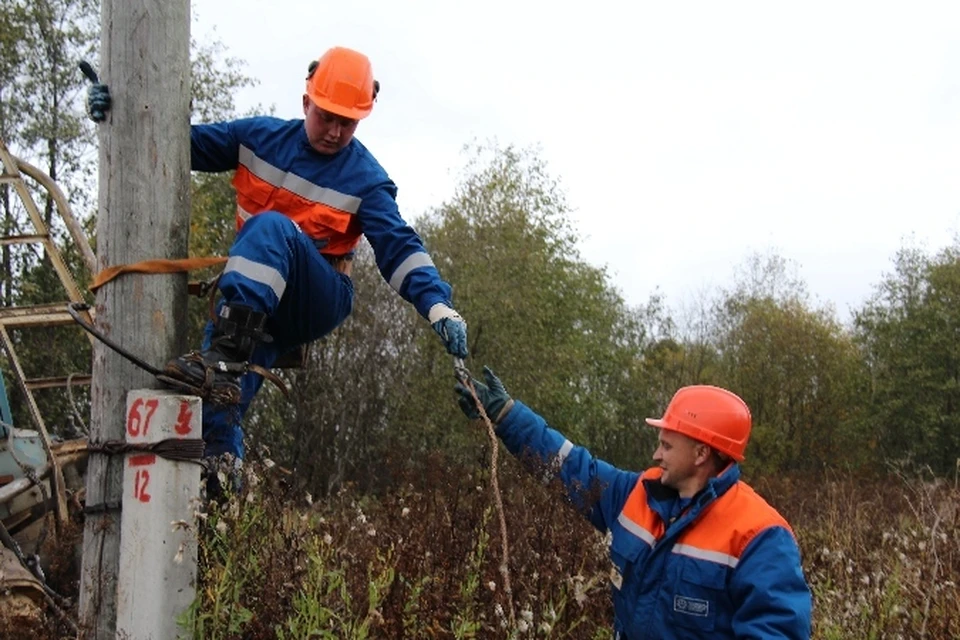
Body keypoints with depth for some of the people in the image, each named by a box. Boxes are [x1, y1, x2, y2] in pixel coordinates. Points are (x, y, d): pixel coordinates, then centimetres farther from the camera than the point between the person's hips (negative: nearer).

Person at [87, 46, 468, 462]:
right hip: (252, 295, 4)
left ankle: (224, 360, -47)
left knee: (271, 226, -34)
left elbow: (399, 246, -14)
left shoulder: (365, 178, -4)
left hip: (320, 301, -4)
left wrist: (438, 305, -29)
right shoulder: (260, 137, 6)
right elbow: (184, 144, 13)